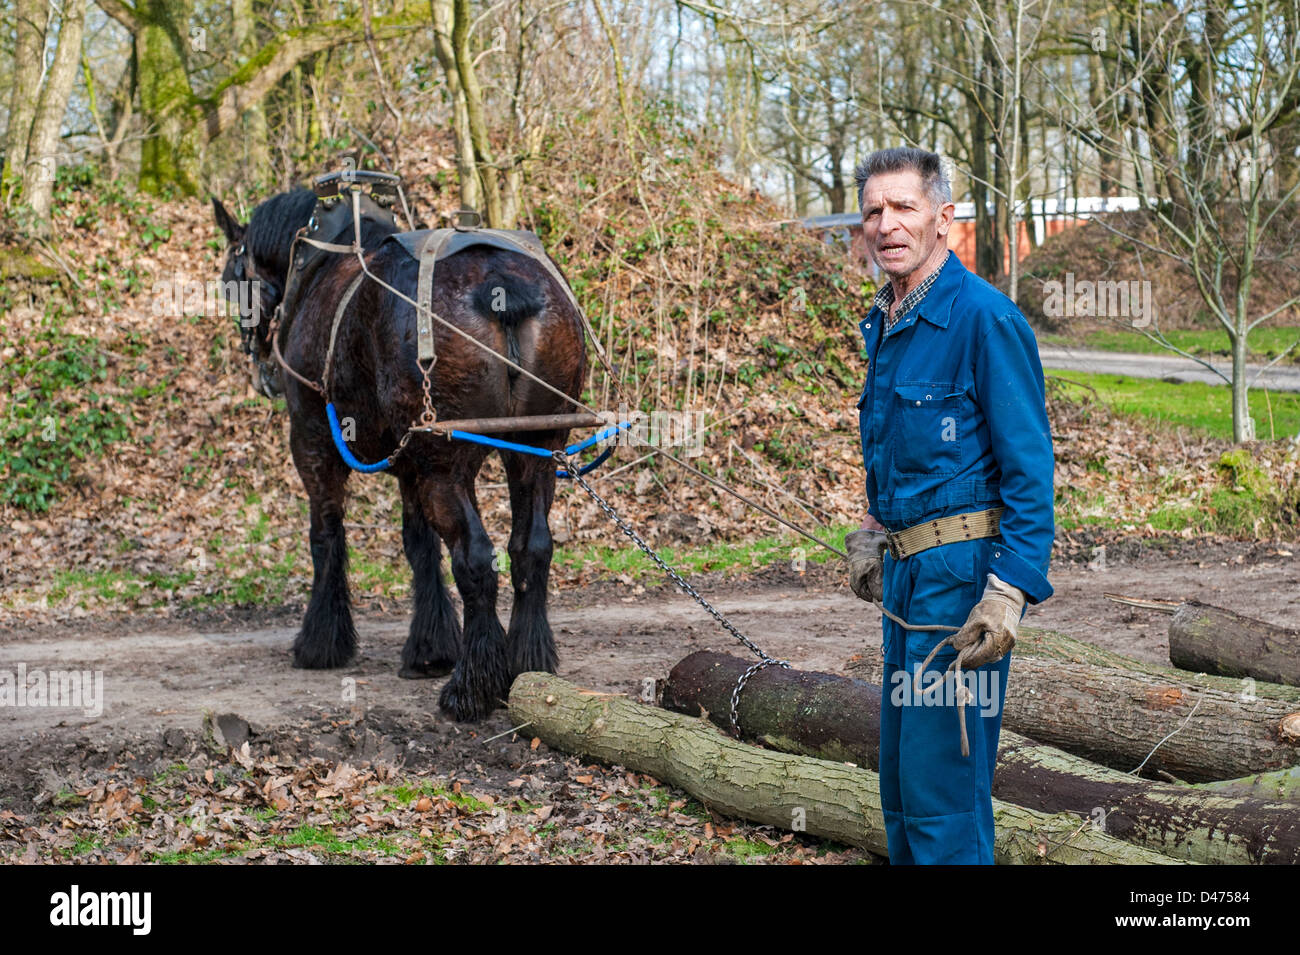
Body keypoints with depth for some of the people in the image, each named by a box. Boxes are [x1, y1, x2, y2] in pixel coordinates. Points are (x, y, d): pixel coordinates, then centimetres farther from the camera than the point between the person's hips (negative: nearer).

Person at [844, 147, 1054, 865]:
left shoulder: (983, 316, -15)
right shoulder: (886, 322, 12)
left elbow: (1029, 470, -18)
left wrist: (1010, 592, -24)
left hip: (960, 572, -9)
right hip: (907, 571, 9)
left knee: (940, 788, -7)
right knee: (900, 779, 17)